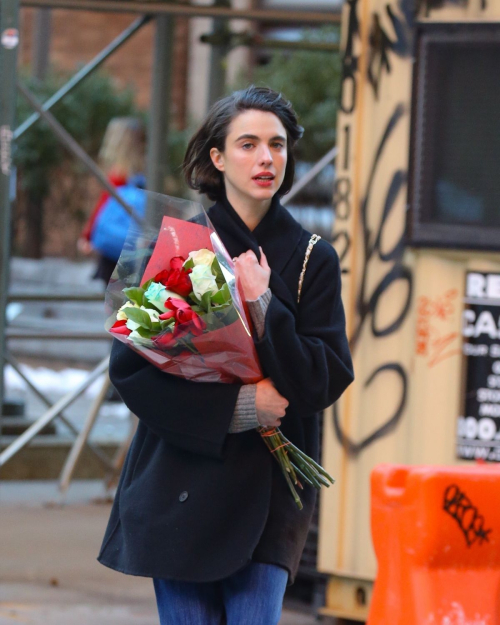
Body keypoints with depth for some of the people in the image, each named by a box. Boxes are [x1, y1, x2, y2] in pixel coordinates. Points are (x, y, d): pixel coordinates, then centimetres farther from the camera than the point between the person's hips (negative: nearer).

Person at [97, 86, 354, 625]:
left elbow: (328, 379, -2)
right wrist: (237, 406, -14)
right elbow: (129, 367, -4)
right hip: (181, 487, -1)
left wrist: (264, 307, -15)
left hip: (269, 491, 1)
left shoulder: (313, 259, 5)